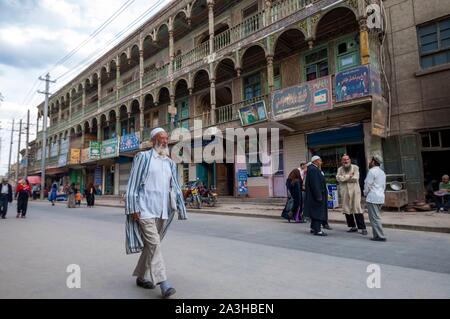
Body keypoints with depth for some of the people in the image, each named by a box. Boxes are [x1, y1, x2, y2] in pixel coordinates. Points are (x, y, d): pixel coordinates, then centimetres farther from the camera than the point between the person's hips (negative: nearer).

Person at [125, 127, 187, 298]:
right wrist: (133, 208, -12)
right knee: (154, 244, -12)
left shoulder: (170, 163, 13)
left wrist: (181, 209, 5)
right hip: (145, 209, -6)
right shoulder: (143, 157, -1)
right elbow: (133, 184, -5)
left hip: (162, 210, 6)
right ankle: (163, 283, -10)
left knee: (151, 244, 14)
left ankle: (140, 276, 30)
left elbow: (175, 187, 12)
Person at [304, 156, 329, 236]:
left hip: (317, 194, 11)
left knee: (316, 212, 17)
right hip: (316, 194, -11)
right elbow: (314, 184, -24)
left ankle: (314, 228, 26)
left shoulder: (315, 169, 16)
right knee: (318, 212, -6)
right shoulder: (313, 169, -18)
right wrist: (318, 196, -24)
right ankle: (317, 230, -2)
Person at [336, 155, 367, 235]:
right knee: (346, 210, 5)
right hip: (344, 192, 4)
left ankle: (363, 228, -3)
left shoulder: (355, 167, 4)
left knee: (357, 209, -8)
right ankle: (353, 227, 16)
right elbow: (338, 178, -6)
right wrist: (349, 176, -11)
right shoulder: (340, 169, 12)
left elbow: (355, 178, -10)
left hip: (354, 191, -3)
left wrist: (344, 178, -7)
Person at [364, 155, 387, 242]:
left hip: (372, 198, -9)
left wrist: (365, 194, 3)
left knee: (374, 218, -5)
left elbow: (368, 185, -12)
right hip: (381, 197, 9)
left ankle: (381, 236, -5)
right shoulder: (382, 172, 17)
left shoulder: (372, 171, -12)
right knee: (375, 217, 15)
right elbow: (384, 186, 20)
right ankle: (377, 235, 15)